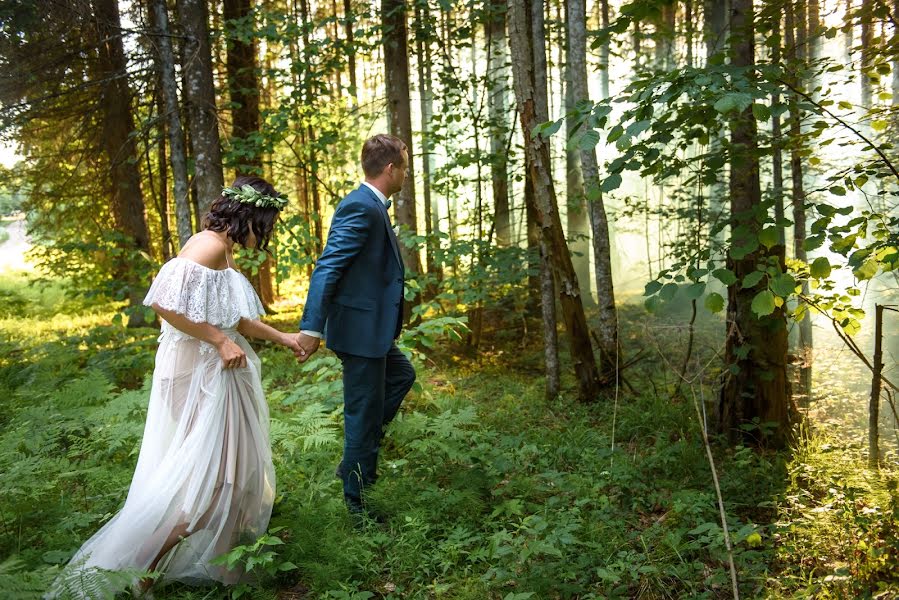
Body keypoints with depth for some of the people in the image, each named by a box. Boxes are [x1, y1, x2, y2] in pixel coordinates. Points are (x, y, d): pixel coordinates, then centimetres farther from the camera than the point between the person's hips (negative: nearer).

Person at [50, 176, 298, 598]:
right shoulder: (209, 247, -18)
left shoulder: (223, 250, 13)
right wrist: (220, 340, -22)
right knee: (210, 478, -6)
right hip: (199, 372, -10)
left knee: (230, 465, 18)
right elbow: (164, 301, -28)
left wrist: (282, 338, 24)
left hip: (217, 370, 10)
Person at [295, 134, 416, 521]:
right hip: (359, 330, -11)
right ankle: (357, 500, 17)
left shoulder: (371, 205, 11)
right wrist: (311, 328, -29)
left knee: (402, 376, 28)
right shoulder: (360, 207, -20)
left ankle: (355, 462, 31)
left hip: (371, 328, 11)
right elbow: (326, 268, -26)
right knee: (364, 414, 1)